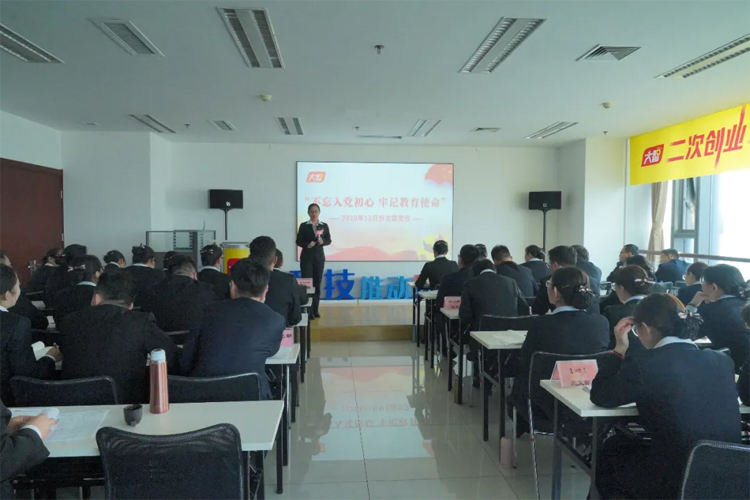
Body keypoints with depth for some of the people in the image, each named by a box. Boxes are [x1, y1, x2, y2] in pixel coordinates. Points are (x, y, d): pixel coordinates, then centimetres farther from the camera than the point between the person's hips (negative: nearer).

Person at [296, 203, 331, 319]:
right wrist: (307, 245, -20)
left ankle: (315, 309, 13)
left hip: (319, 257, 2)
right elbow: (298, 241, -1)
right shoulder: (303, 226, -1)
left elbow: (329, 240, 7)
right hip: (307, 257, -2)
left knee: (317, 283, 6)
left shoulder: (324, 226, 5)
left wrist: (323, 242, -14)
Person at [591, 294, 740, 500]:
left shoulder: (644, 363, -17)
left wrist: (620, 348, 2)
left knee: (609, 450, 24)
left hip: (674, 482, -6)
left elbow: (600, 397, -2)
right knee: (624, 445, 29)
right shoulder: (722, 361, 0)